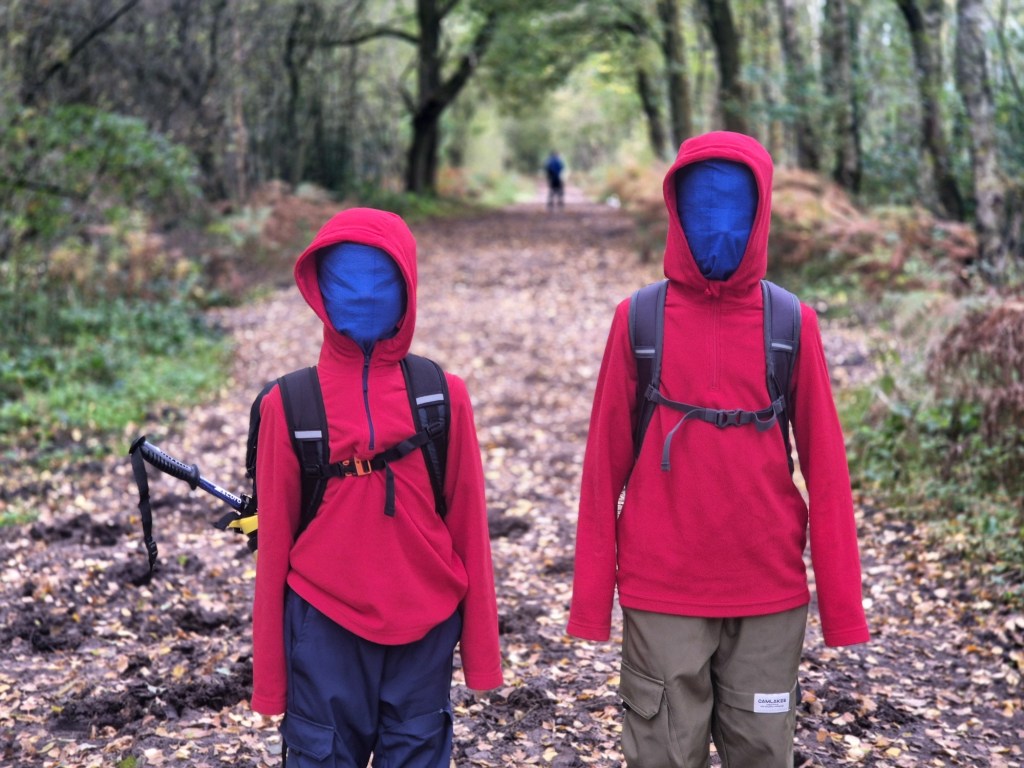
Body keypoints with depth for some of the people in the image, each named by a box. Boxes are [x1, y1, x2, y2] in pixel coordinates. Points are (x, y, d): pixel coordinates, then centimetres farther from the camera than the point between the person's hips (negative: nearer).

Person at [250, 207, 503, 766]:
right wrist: (270, 670, 4)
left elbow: (467, 523, 3)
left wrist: (480, 646, 4)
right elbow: (274, 537, 2)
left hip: (424, 627, 1)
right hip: (325, 627, -1)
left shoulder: (443, 396, 0)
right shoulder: (289, 404, -2)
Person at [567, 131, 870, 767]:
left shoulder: (791, 324, 0)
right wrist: (591, 594, -3)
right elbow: (605, 463, -1)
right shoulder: (638, 321, -2)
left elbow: (825, 467, 0)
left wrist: (842, 602, -2)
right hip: (661, 593, -1)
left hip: (771, 593, 1)